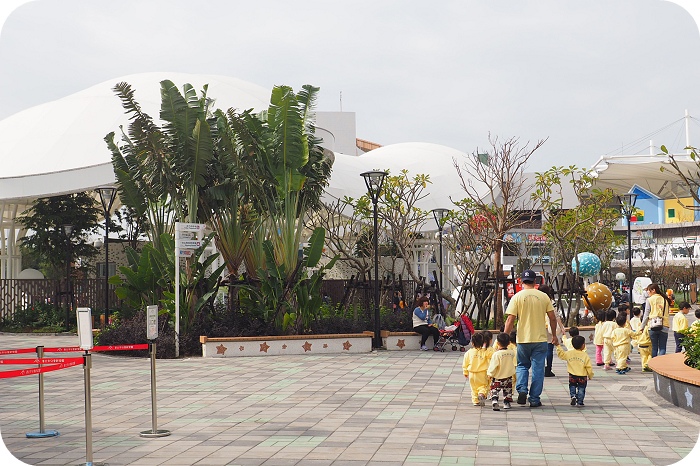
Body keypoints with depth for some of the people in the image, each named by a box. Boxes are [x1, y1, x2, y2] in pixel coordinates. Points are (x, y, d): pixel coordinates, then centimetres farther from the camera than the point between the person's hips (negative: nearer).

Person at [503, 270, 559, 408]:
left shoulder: (517, 297, -5)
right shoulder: (544, 297, 1)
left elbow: (510, 320, -9)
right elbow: (552, 318, 5)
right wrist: (554, 335, 18)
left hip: (523, 339, -1)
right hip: (540, 339, 1)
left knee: (522, 365, 17)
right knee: (538, 369, 8)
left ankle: (522, 389, -4)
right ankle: (534, 399, 10)